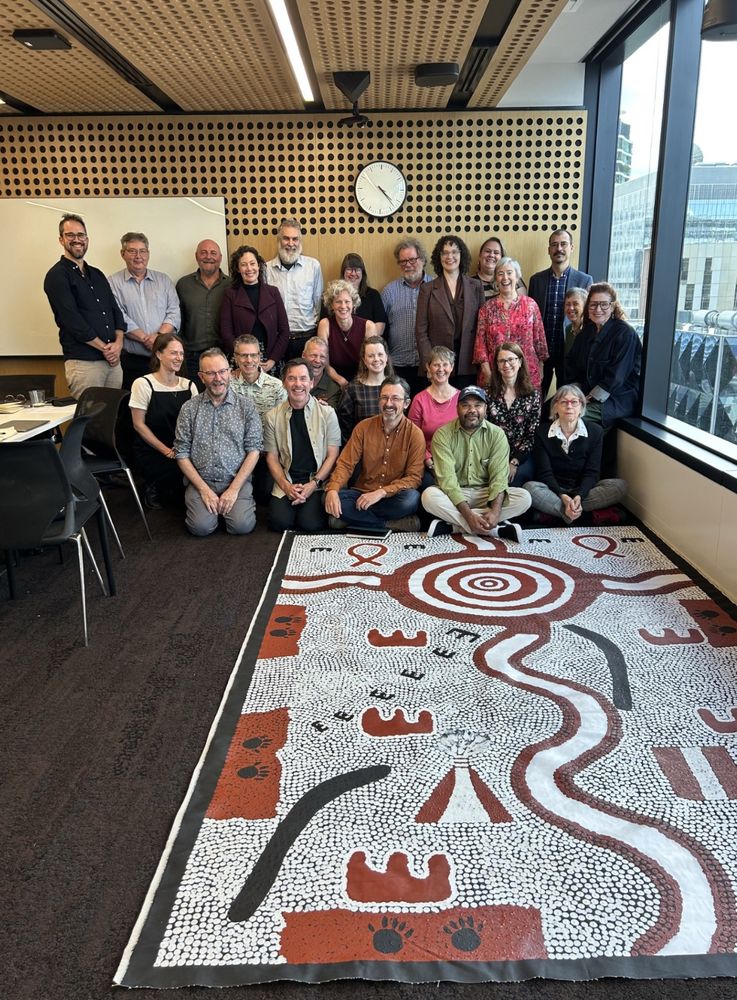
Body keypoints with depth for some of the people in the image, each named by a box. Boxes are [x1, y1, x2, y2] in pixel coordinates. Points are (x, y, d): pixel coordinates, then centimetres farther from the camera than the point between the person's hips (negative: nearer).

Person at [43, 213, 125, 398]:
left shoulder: (97, 274, 19)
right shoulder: (57, 276, -2)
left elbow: (115, 310, 14)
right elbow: (71, 320, -11)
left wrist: (118, 343, -4)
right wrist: (105, 348, -9)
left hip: (113, 360, 6)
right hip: (83, 362, -6)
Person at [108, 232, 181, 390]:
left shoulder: (163, 280, 14)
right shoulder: (114, 282, 5)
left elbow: (174, 312, 4)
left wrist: (160, 335, -13)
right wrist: (146, 339, -14)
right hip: (131, 361, -2)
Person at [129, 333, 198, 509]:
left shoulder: (189, 385, 6)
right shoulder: (143, 384, -7)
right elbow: (139, 425, -6)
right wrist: (166, 451, -11)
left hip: (182, 451, 5)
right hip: (150, 453, -5)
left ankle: (164, 490, 5)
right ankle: (153, 488, 2)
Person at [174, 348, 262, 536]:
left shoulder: (246, 406, 4)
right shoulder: (189, 409, 6)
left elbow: (254, 450, -1)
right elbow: (182, 454, 3)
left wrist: (234, 488, -11)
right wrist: (204, 489, -8)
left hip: (237, 480, 0)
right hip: (201, 481, 1)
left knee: (242, 525, -22)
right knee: (201, 526, -22)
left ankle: (245, 503, 11)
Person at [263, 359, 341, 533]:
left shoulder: (327, 413, 0)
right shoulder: (272, 417, 4)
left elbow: (332, 455, 0)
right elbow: (272, 457, 7)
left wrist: (314, 484, -12)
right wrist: (286, 485, -9)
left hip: (318, 481, -1)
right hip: (286, 482, 2)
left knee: (311, 523, -23)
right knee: (279, 522, -21)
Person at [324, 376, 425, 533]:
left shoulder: (415, 434, -6)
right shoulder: (363, 427, 1)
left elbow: (414, 477, -11)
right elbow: (345, 464, -3)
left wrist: (381, 492, -25)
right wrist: (332, 490, -24)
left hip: (392, 497, -3)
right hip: (362, 494, 3)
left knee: (411, 499, -36)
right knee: (329, 498, -26)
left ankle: (352, 518, -17)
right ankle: (396, 524, -21)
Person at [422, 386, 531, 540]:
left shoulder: (497, 434, -4)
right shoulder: (442, 434, -11)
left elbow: (499, 476, -13)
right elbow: (447, 478, -20)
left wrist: (495, 511, -32)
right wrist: (468, 514, -33)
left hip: (486, 494, 2)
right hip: (453, 495, -2)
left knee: (524, 497, -23)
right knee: (429, 496, -33)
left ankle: (452, 525, -26)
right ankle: (497, 529, -31)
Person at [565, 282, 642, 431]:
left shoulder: (625, 333, -12)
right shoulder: (586, 331, 10)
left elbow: (615, 376, -18)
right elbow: (571, 363, 11)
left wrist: (590, 399, -18)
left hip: (617, 400, -7)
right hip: (586, 394, 7)